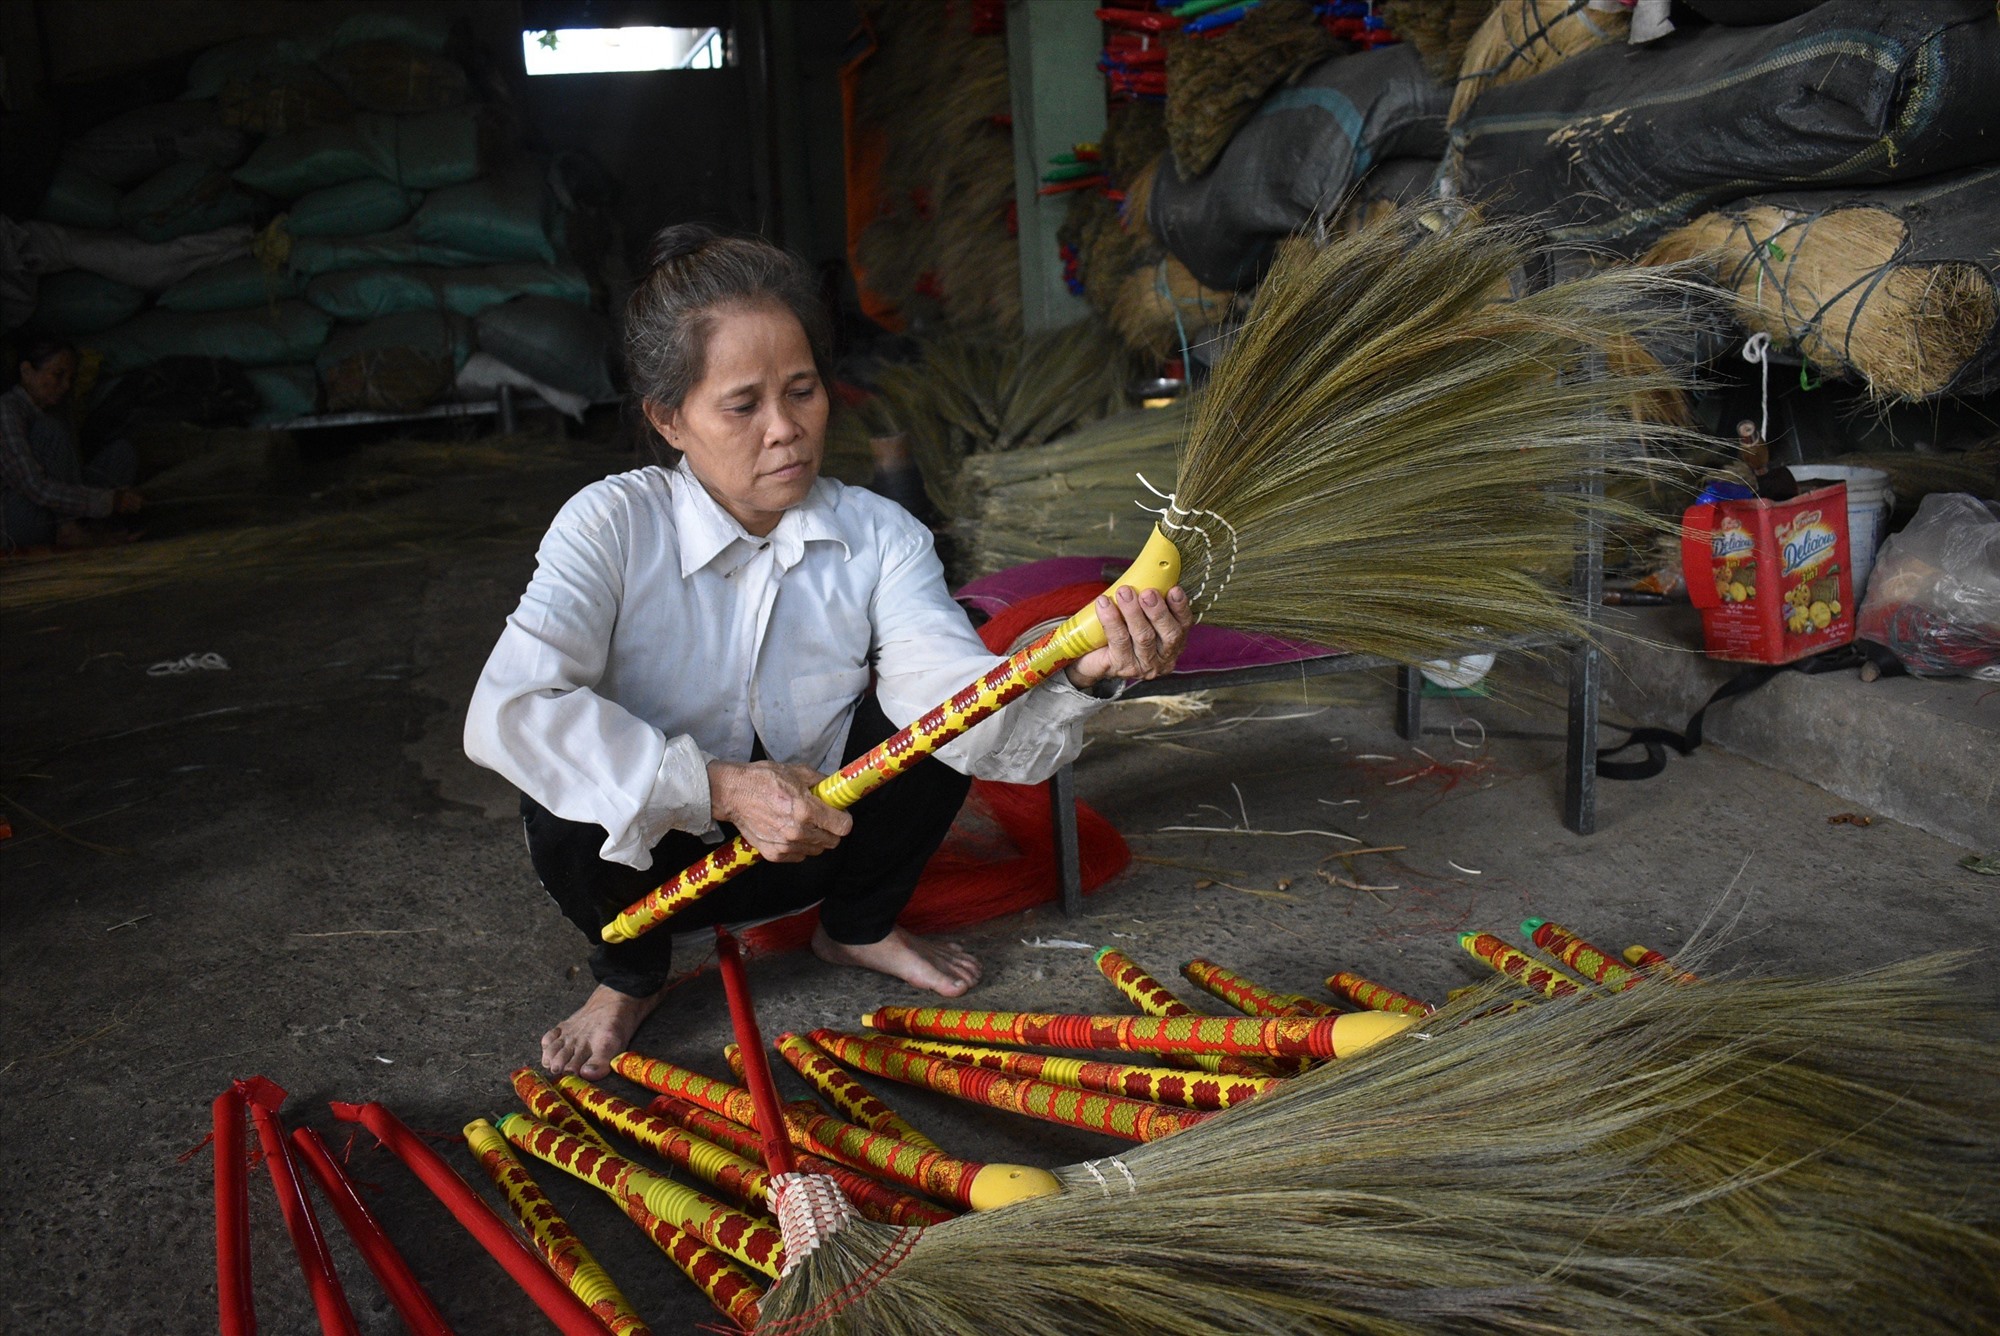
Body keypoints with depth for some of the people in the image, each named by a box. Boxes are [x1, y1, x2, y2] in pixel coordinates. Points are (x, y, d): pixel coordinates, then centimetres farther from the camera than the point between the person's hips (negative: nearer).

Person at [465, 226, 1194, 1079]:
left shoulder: (877, 538, -14)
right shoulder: (611, 526, -21)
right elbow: (507, 713, -34)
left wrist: (1078, 674, -51)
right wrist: (719, 786, -39)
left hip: (819, 839, 2)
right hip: (656, 855, -2)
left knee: (931, 708, -21)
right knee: (567, 816, -33)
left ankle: (859, 927, 10)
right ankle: (630, 975, 5)